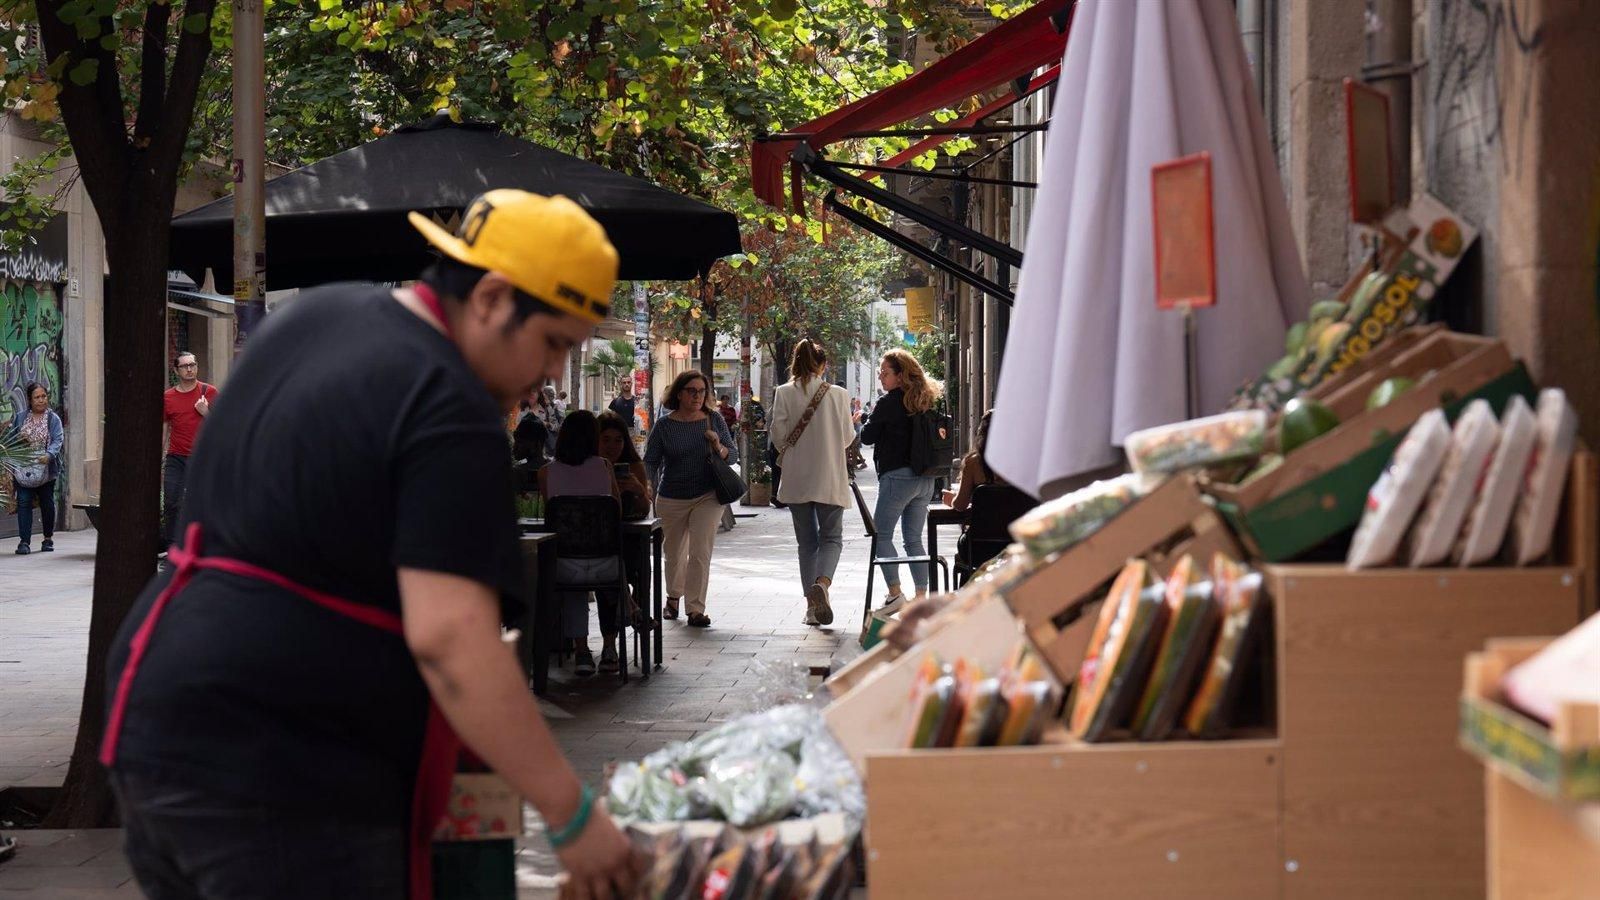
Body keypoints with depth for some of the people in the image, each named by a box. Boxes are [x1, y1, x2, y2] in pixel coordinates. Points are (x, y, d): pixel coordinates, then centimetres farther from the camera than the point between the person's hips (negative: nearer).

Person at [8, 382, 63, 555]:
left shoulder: (53, 419, -1)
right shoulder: (20, 417, 6)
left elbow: (58, 440, -12)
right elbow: (9, 437, 12)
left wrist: (49, 455, -30)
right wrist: (19, 439, -10)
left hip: (46, 469, -1)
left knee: (47, 503, 10)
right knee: (24, 502, -9)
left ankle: (48, 538, 26)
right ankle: (24, 541, -11)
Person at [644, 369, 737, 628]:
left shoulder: (714, 421, 0)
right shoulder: (664, 425, -3)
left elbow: (734, 455, 6)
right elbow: (650, 462, 1)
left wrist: (720, 448, -15)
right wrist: (650, 493, -11)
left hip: (707, 497, -1)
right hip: (672, 499, 1)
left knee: (701, 553, -11)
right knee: (675, 554, 14)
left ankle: (696, 609, -8)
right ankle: (673, 597, 39)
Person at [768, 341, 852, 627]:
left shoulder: (784, 393, -4)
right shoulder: (838, 394, -5)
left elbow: (778, 433, -6)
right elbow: (847, 436, 0)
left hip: (796, 478, 2)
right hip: (829, 477, -2)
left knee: (807, 542, 11)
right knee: (831, 537, 7)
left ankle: (812, 605, 10)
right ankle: (822, 583, -22)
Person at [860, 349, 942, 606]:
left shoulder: (889, 403, -11)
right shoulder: (926, 401, 9)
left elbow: (867, 437, -4)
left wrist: (872, 417, 13)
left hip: (898, 476, -7)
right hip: (925, 479, 7)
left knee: (882, 535, 3)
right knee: (914, 539, 11)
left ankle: (895, 591, -6)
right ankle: (921, 597, 7)